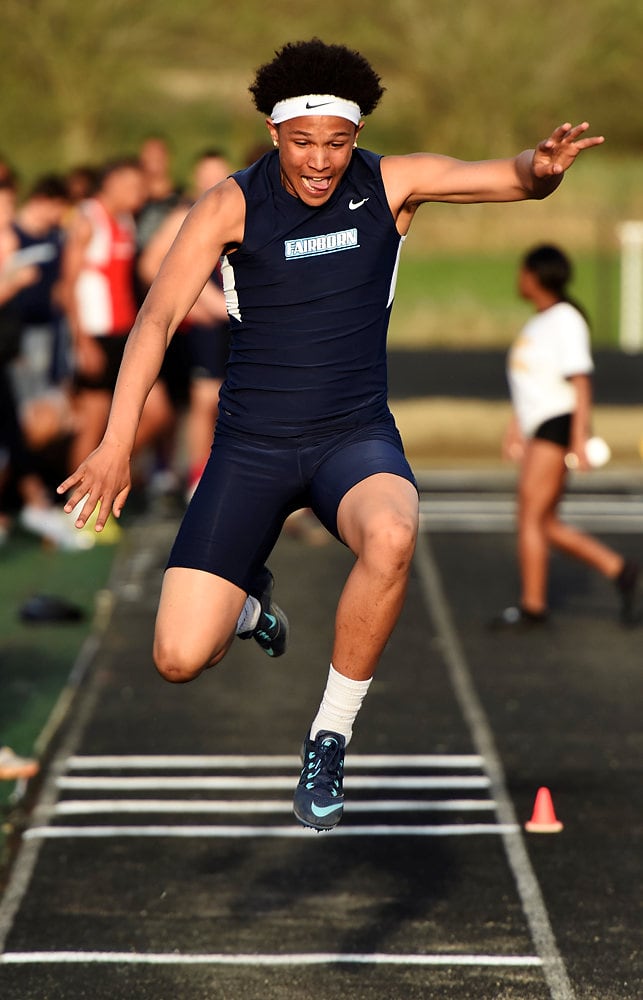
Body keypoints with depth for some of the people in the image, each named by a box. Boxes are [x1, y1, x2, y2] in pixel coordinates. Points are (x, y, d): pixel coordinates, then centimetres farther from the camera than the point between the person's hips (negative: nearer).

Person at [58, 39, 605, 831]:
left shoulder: (392, 183, -4)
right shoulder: (232, 207, -9)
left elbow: (518, 180, -10)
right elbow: (157, 319, -14)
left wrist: (542, 165, -36)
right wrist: (116, 442, -25)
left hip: (356, 439, 0)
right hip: (251, 447, 0)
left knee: (390, 536, -38)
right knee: (180, 659, -12)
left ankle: (329, 741, -16)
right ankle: (246, 602, 28)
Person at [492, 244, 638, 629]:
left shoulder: (566, 320, -12)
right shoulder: (542, 320, 17)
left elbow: (580, 381, -17)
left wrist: (579, 439, -22)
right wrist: (516, 426, 27)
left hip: (559, 426, -10)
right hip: (539, 427, 10)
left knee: (531, 516, -8)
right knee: (546, 525, 7)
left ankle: (533, 605, -2)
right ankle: (620, 570, 12)